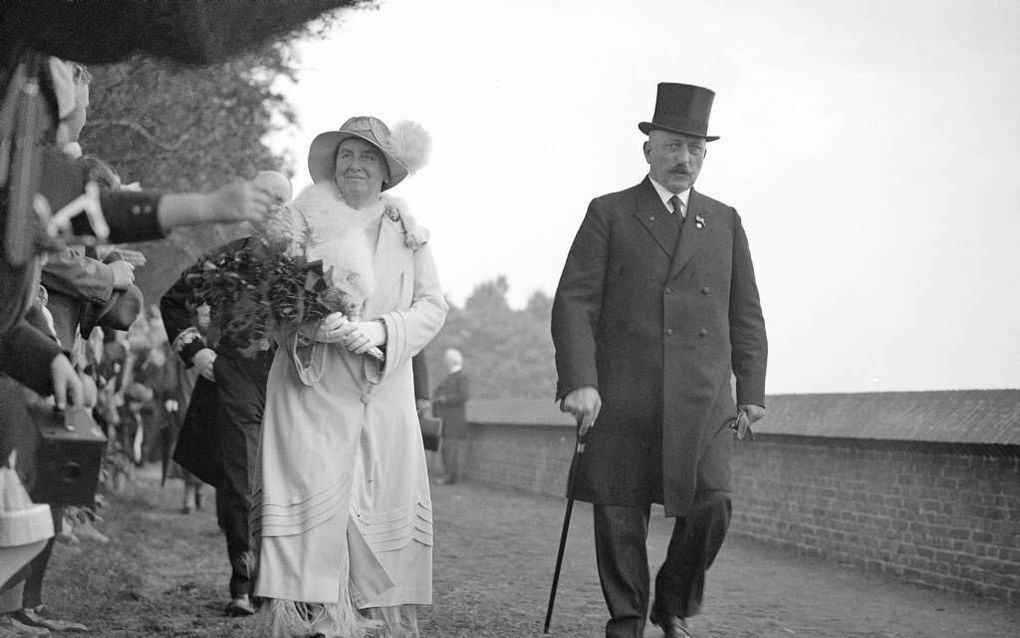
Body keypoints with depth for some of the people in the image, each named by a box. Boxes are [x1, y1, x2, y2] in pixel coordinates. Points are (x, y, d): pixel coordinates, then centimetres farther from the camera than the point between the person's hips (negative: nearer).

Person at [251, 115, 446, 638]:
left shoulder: (408, 235, 14)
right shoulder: (303, 218, 7)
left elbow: (433, 306, 6)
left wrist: (380, 330, -12)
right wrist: (314, 323, -20)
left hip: (385, 395, 3)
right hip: (311, 390, -3)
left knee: (388, 509, -1)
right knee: (312, 502, -11)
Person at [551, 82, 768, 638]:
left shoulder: (725, 223, 18)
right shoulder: (609, 215, 8)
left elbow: (746, 315, 18)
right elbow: (574, 302, -1)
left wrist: (751, 391, 11)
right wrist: (579, 381, -12)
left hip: (702, 399, 2)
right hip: (622, 397, -2)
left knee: (711, 505, -11)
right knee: (620, 516, 0)